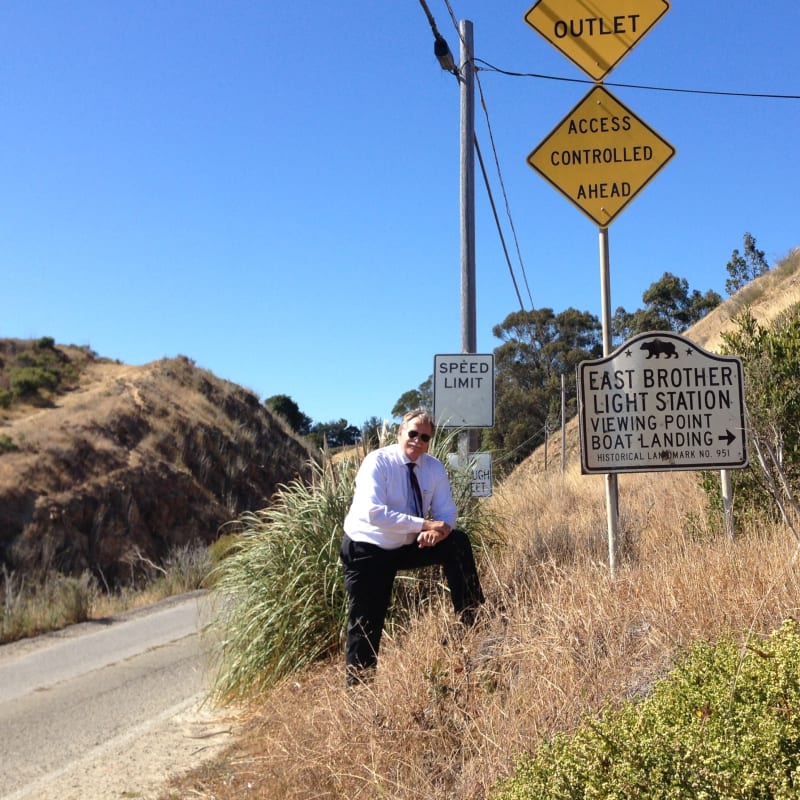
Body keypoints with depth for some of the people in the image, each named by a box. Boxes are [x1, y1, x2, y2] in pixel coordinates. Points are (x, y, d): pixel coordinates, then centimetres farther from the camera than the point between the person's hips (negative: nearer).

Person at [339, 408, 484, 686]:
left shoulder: (434, 467, -4)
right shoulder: (377, 462, -20)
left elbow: (447, 512, -4)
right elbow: (373, 513, -33)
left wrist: (441, 529, -29)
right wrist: (423, 524, -37)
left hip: (409, 547, 5)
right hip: (367, 550, -4)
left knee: (457, 542, -15)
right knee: (366, 624, -4)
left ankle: (472, 620, -6)